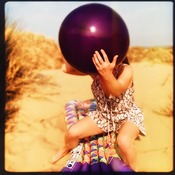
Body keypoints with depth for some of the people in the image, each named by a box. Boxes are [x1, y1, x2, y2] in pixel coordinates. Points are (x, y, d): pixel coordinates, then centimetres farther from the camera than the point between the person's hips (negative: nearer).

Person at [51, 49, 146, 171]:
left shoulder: (126, 70, -27)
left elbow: (117, 91, -44)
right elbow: (67, 69, -24)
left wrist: (107, 74, -64)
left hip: (128, 116, -4)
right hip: (103, 115, 4)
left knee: (123, 142, -37)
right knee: (72, 133, -11)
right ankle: (68, 148, 27)